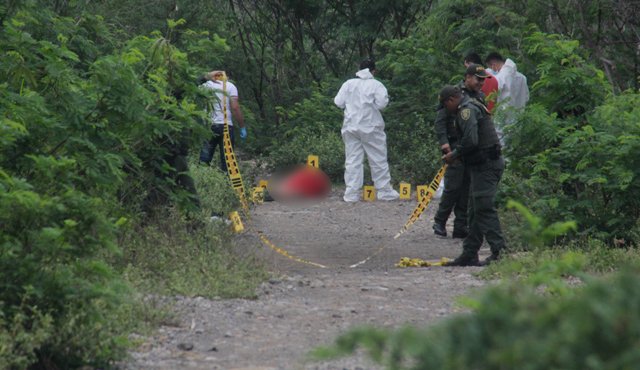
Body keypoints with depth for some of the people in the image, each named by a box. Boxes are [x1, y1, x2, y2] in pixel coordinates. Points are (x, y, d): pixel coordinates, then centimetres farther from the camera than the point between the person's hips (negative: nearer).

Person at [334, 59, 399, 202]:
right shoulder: (376, 85, -6)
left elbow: (338, 102, 1)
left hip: (351, 127, 3)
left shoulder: (348, 84, 2)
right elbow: (381, 103, -15)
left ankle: (351, 193, 0)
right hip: (370, 127, -3)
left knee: (353, 160, 4)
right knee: (378, 160, 7)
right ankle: (384, 191, 10)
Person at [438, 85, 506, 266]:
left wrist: (455, 155, -9)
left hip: (486, 165, -11)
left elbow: (471, 140, -22)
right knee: (476, 210, 13)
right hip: (485, 164, 11)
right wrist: (456, 155, 14)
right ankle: (469, 255, 17)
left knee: (484, 208, -12)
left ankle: (499, 250, -15)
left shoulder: (467, 110, -11)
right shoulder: (473, 107, 22)